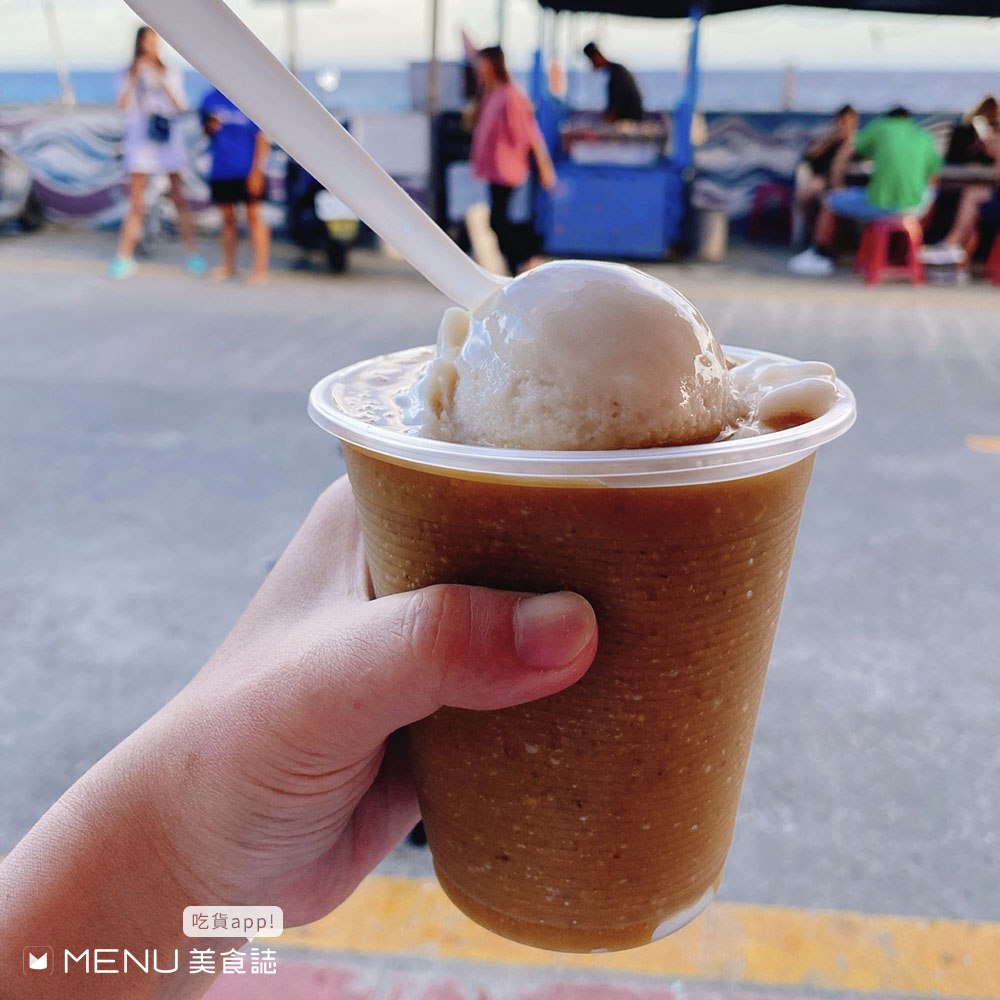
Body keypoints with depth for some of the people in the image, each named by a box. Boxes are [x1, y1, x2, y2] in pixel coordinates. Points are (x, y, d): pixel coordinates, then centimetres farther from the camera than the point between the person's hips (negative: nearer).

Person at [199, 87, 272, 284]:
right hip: (220, 170, 5)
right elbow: (207, 130, 17)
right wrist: (210, 127, -7)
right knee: (227, 217, 12)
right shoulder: (211, 99, 7)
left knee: (254, 215, -2)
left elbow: (263, 137, -7)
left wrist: (257, 170, -12)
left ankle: (260, 267, 2)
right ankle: (228, 264, 24)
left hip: (248, 171, -4)